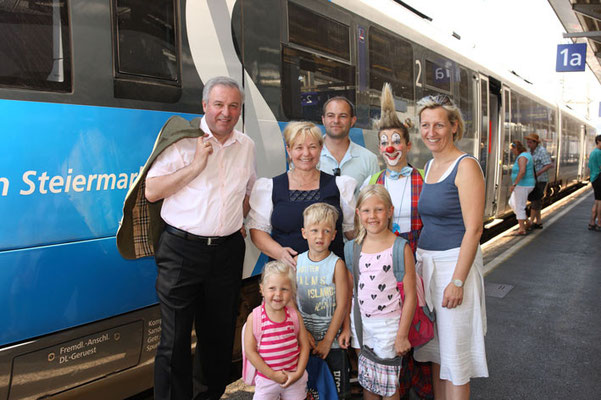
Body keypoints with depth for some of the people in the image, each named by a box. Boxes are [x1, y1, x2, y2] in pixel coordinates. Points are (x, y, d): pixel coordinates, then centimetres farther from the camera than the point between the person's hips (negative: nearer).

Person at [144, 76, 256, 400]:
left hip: (227, 251, 4)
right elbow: (151, 191, -10)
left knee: (220, 333, 14)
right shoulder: (183, 140, -4)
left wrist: (238, 222, 12)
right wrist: (195, 166, -16)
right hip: (182, 249, -4)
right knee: (174, 339, 1)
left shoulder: (247, 146, 10)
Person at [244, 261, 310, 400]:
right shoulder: (254, 318, -15)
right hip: (266, 380, -2)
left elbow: (304, 346, -2)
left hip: (294, 378, 2)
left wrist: (298, 373, -10)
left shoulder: (295, 316, -7)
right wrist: (272, 374, -15)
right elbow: (250, 351, -14)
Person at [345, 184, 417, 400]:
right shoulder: (354, 248, 2)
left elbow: (410, 295, -9)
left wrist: (402, 335, -10)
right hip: (360, 323, 4)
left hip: (387, 325, -4)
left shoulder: (400, 248, -11)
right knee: (367, 383, 16)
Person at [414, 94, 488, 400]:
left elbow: (473, 229, -17)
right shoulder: (429, 166, 11)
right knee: (434, 346, 17)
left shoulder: (466, 166, -12)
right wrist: (419, 263, 11)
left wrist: (457, 281, -20)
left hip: (455, 263, -7)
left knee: (454, 351, 3)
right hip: (425, 262, 7)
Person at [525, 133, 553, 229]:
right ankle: (538, 222, 17)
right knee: (536, 201, 10)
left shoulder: (542, 151, -16)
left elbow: (549, 165, -22)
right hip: (533, 181, 8)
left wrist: (538, 173, -30)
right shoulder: (531, 151, 9)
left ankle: (530, 223, -5)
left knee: (535, 202, -8)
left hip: (540, 181, -8)